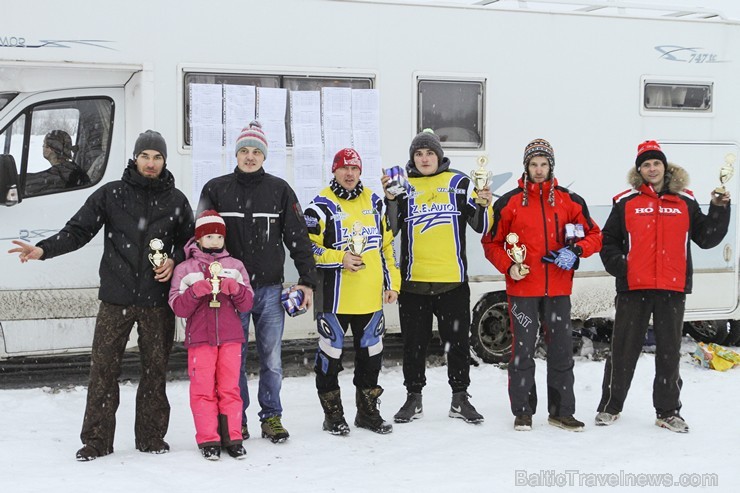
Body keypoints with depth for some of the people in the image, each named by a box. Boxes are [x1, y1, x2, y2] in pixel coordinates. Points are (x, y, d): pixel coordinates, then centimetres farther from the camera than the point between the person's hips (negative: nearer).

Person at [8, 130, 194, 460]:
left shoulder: (176, 200, 8)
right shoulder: (110, 194, 3)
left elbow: (189, 242, 17)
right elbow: (78, 230, 0)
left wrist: (175, 261, -3)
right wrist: (44, 250, -14)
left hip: (158, 300, 1)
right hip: (116, 298, -1)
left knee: (155, 369, 6)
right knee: (103, 368, -2)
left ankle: (151, 436, 18)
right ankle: (96, 440, 6)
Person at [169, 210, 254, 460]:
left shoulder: (235, 266, 11)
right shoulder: (185, 269, 4)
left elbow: (247, 304, 7)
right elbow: (178, 307, -2)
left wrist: (234, 288, -12)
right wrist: (197, 290, -17)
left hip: (230, 337, 2)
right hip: (199, 337, -1)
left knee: (230, 388, 4)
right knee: (203, 389, 0)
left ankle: (232, 437, 11)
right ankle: (208, 440, 6)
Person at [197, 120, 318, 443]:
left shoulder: (279, 190, 5)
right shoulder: (216, 189, 4)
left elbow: (298, 237, 5)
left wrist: (307, 280, 0)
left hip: (270, 289, 1)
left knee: (271, 358, 5)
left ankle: (272, 417, 17)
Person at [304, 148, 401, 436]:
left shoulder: (374, 202, 11)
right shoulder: (321, 206, -5)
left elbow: (387, 245, 15)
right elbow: (308, 247, -8)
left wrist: (392, 282, 10)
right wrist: (340, 258, -18)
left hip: (371, 297, 5)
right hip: (334, 296, -5)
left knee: (371, 353, 12)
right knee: (330, 353, 3)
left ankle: (368, 411, 26)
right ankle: (333, 414, 16)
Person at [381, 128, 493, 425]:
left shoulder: (459, 183, 4)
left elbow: (481, 226, 3)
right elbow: (390, 229, -1)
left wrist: (484, 206, -17)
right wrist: (390, 199, -15)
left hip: (452, 280, -1)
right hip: (414, 279, 1)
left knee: (458, 342, 7)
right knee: (414, 343, 9)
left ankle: (460, 398, 18)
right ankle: (413, 398, 21)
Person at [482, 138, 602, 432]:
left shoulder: (569, 201, 6)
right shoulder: (509, 202, 1)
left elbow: (594, 236, 10)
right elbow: (491, 243, 5)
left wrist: (576, 251, -9)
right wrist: (508, 266, -11)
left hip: (558, 289, 2)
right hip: (522, 289, -2)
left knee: (562, 350, 7)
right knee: (522, 350, 2)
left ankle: (562, 411, 17)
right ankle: (523, 411, 12)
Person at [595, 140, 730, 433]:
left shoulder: (685, 202, 9)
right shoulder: (626, 202, 4)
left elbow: (706, 238, 8)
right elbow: (609, 241, 7)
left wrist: (720, 209, -3)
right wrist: (617, 265, -8)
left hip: (673, 289, 2)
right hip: (633, 288, -2)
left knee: (670, 352, 9)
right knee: (624, 350, 5)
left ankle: (668, 411, 19)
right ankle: (610, 406, 17)